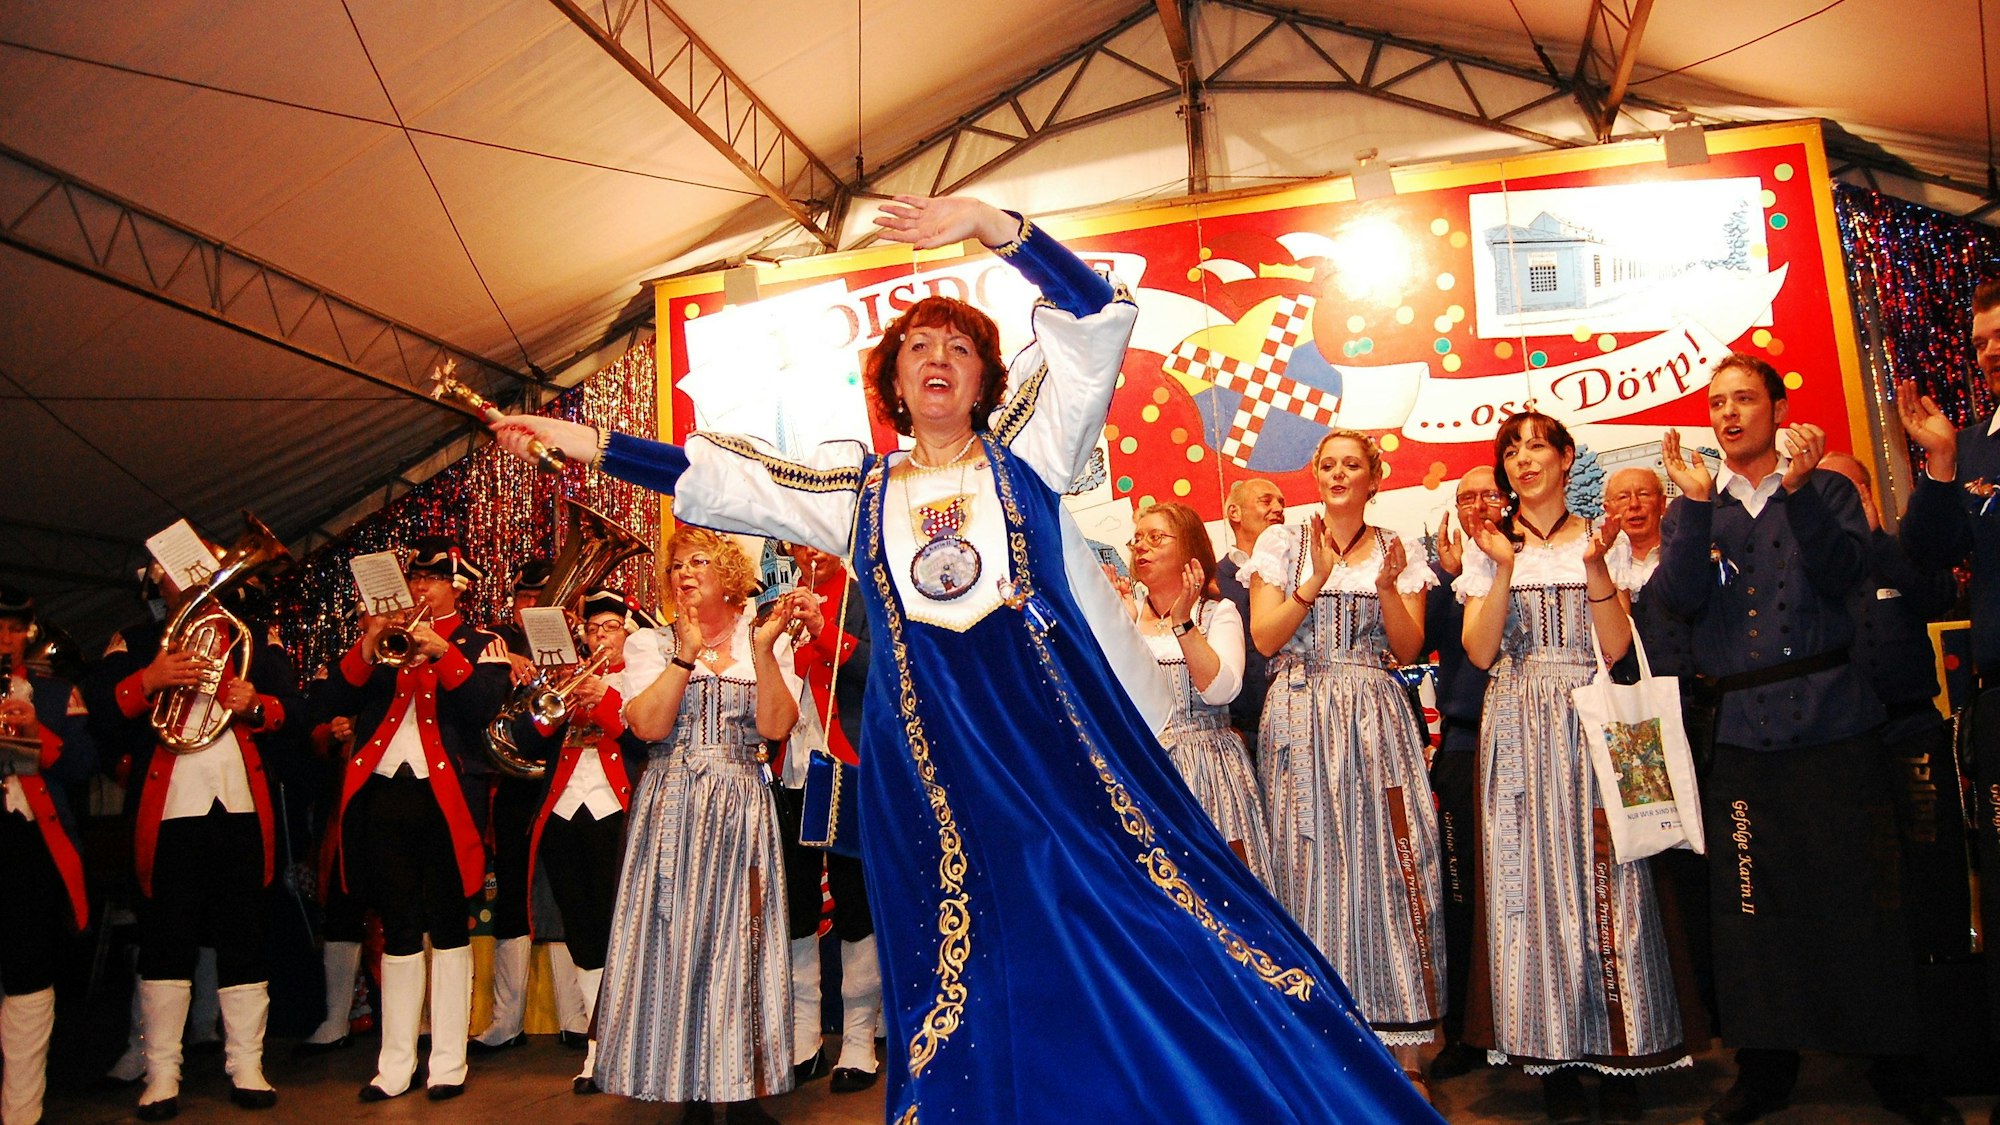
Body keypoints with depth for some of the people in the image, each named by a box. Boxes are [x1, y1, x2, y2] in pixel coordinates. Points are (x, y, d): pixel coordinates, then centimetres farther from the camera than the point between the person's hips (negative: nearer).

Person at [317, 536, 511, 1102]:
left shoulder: (481, 645, 5)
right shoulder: (384, 639, 15)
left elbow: (483, 706, -13)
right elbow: (337, 703, 2)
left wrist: (443, 651, -22)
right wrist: (366, 647, -11)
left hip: (444, 797, -3)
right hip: (384, 794, 4)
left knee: (448, 928, 2)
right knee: (398, 931, 9)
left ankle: (448, 1061, 9)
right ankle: (395, 1063, 15)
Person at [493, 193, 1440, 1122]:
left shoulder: (1024, 449, 7)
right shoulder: (856, 489, 13)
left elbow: (1093, 315, -1)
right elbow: (714, 480, 13)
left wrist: (990, 224, -8)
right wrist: (592, 446, 9)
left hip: (1063, 733, -2)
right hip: (928, 761, 2)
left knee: (1144, 936, -3)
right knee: (975, 977, 10)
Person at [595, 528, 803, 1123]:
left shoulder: (767, 638, 7)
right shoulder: (649, 643, 7)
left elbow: (776, 726, -6)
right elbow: (649, 725, -9)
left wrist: (762, 651, -15)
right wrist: (687, 652, -12)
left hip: (743, 807, 0)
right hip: (672, 809, 0)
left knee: (741, 937, -1)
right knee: (677, 940, -2)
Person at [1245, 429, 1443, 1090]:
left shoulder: (1397, 550, 12)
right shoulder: (1283, 543, 8)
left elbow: (1407, 650, 5)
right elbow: (1264, 638, -1)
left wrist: (1387, 586, -10)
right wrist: (1317, 579, -11)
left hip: (1376, 723, 1)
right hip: (1301, 721, -1)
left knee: (1388, 863, -6)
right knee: (1312, 865, -3)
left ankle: (1402, 1044, -1)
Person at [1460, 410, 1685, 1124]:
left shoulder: (1598, 540, 10)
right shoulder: (1487, 547, 9)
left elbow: (1616, 647, -1)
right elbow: (1480, 652, -3)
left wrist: (1594, 565, -12)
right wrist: (1505, 568, -12)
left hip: (1593, 723, 0)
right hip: (1519, 729, 0)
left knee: (1603, 875, -4)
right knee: (1533, 879, -2)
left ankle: (1619, 1062, 5)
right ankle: (1555, 1064, 5)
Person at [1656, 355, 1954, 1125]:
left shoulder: (1827, 491, 9)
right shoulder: (1693, 509, 12)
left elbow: (1842, 573, -10)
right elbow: (1682, 598, -6)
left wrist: (1797, 489, -18)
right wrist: (1696, 502, -12)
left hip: (1831, 720, -1)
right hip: (1742, 732, 1)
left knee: (1862, 893, 1)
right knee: (1751, 903, 4)